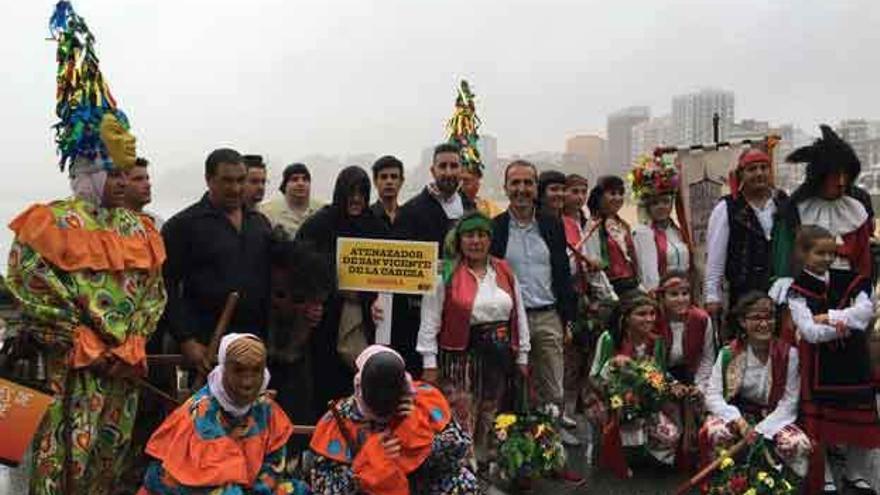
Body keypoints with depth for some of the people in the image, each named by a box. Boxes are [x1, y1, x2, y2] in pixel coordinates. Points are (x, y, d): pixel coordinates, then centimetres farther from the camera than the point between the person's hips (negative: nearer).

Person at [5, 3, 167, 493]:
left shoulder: (138, 229, 10)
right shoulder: (51, 224, -5)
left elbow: (153, 293, 8)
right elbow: (32, 292, -13)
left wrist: (129, 347, -5)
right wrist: (87, 349, -13)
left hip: (126, 368, 5)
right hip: (70, 369, -5)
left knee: (112, 455, 13)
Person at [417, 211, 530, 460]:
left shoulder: (505, 272, 9)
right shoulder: (445, 274, -6)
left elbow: (519, 316, 12)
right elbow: (430, 322, -7)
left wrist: (522, 357, 10)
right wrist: (430, 364, -10)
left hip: (500, 357, 5)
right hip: (461, 357, -5)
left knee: (489, 425, 16)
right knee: (461, 426, -6)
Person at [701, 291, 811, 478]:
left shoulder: (788, 354, -7)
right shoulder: (728, 353, -8)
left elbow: (789, 403, -9)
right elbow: (713, 395, -11)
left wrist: (760, 431, -20)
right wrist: (738, 421, -27)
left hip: (773, 419, 1)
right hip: (735, 414, -1)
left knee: (800, 445, -28)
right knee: (714, 432, -32)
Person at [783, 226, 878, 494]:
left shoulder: (849, 280, 6)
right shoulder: (798, 290, -5)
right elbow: (809, 331, -14)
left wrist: (830, 316, -16)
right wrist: (844, 325, -13)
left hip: (852, 359, 3)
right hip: (819, 363, -3)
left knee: (858, 418, 9)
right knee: (819, 420, 3)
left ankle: (856, 473, 30)